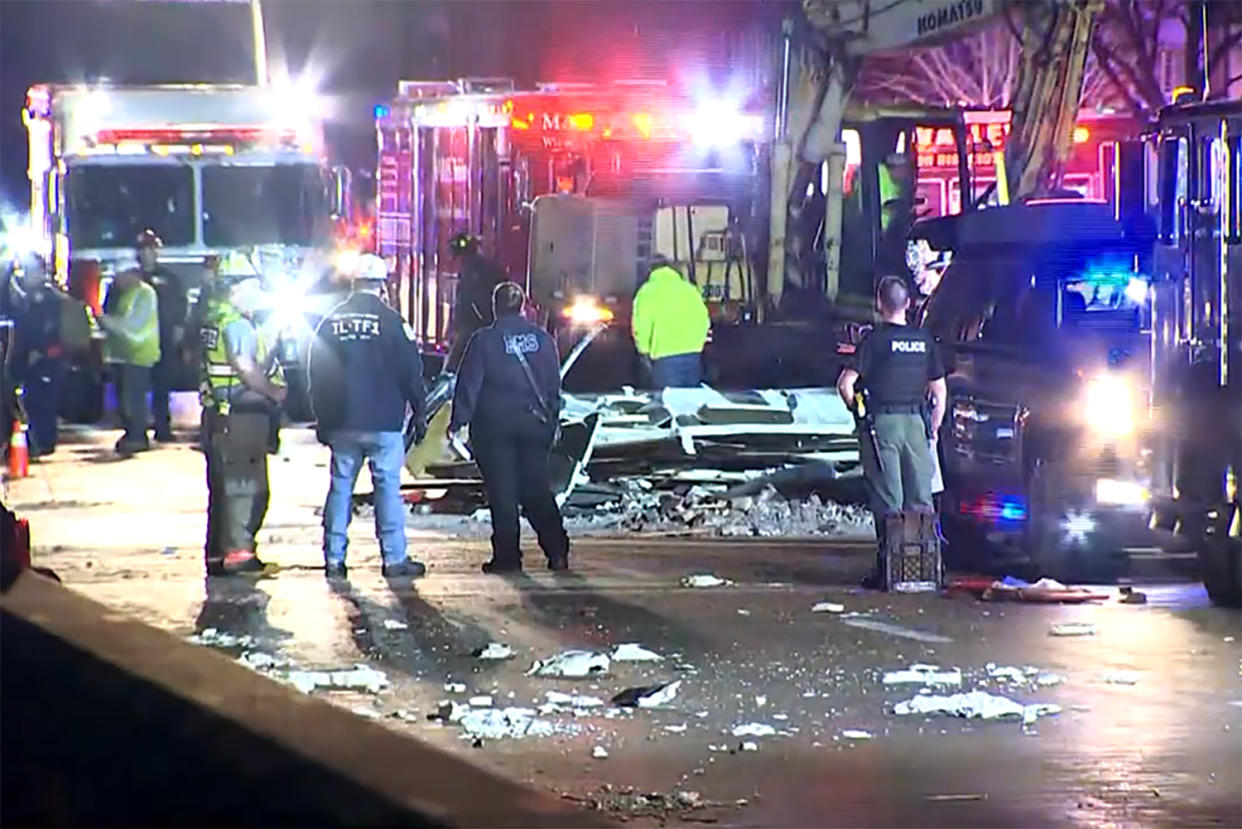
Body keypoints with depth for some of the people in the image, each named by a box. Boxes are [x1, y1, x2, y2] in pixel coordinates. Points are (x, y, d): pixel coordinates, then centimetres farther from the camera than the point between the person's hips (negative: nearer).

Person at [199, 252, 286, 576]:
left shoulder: (213, 321, 15)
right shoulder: (237, 324, -16)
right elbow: (246, 369, -23)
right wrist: (275, 392, -11)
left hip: (218, 413, 10)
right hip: (242, 413, -10)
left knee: (223, 485, 14)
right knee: (245, 485, -6)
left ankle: (217, 552, 19)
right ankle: (238, 552, -6)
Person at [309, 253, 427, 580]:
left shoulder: (330, 322, 6)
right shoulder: (391, 321, -7)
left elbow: (317, 375, 10)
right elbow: (411, 372, -5)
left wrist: (322, 420, 17)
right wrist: (418, 414, 5)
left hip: (342, 423, 4)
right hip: (384, 423, -4)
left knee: (340, 487, 8)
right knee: (388, 487, 0)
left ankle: (334, 558, 7)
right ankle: (394, 559, 0)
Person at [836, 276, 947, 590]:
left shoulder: (874, 339, -6)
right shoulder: (924, 340, 7)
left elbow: (845, 383, -12)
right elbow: (940, 391, 11)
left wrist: (856, 410, 5)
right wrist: (934, 429, 19)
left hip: (882, 422, -4)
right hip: (916, 421, 4)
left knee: (888, 501, -3)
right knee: (920, 499, 9)